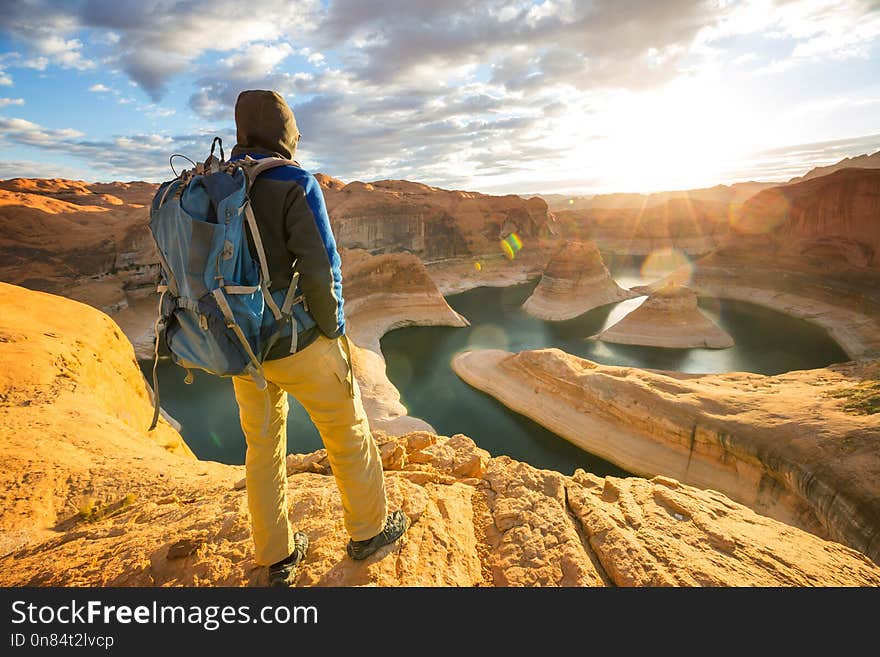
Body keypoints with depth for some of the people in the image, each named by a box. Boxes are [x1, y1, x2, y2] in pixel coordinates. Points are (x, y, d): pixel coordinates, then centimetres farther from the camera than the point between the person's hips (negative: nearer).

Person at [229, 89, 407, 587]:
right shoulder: (295, 184, -15)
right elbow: (320, 270, -22)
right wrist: (333, 331, -7)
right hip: (297, 344, -6)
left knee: (263, 447, 19)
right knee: (349, 433, 14)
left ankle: (278, 559, 34)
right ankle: (370, 531, 34)